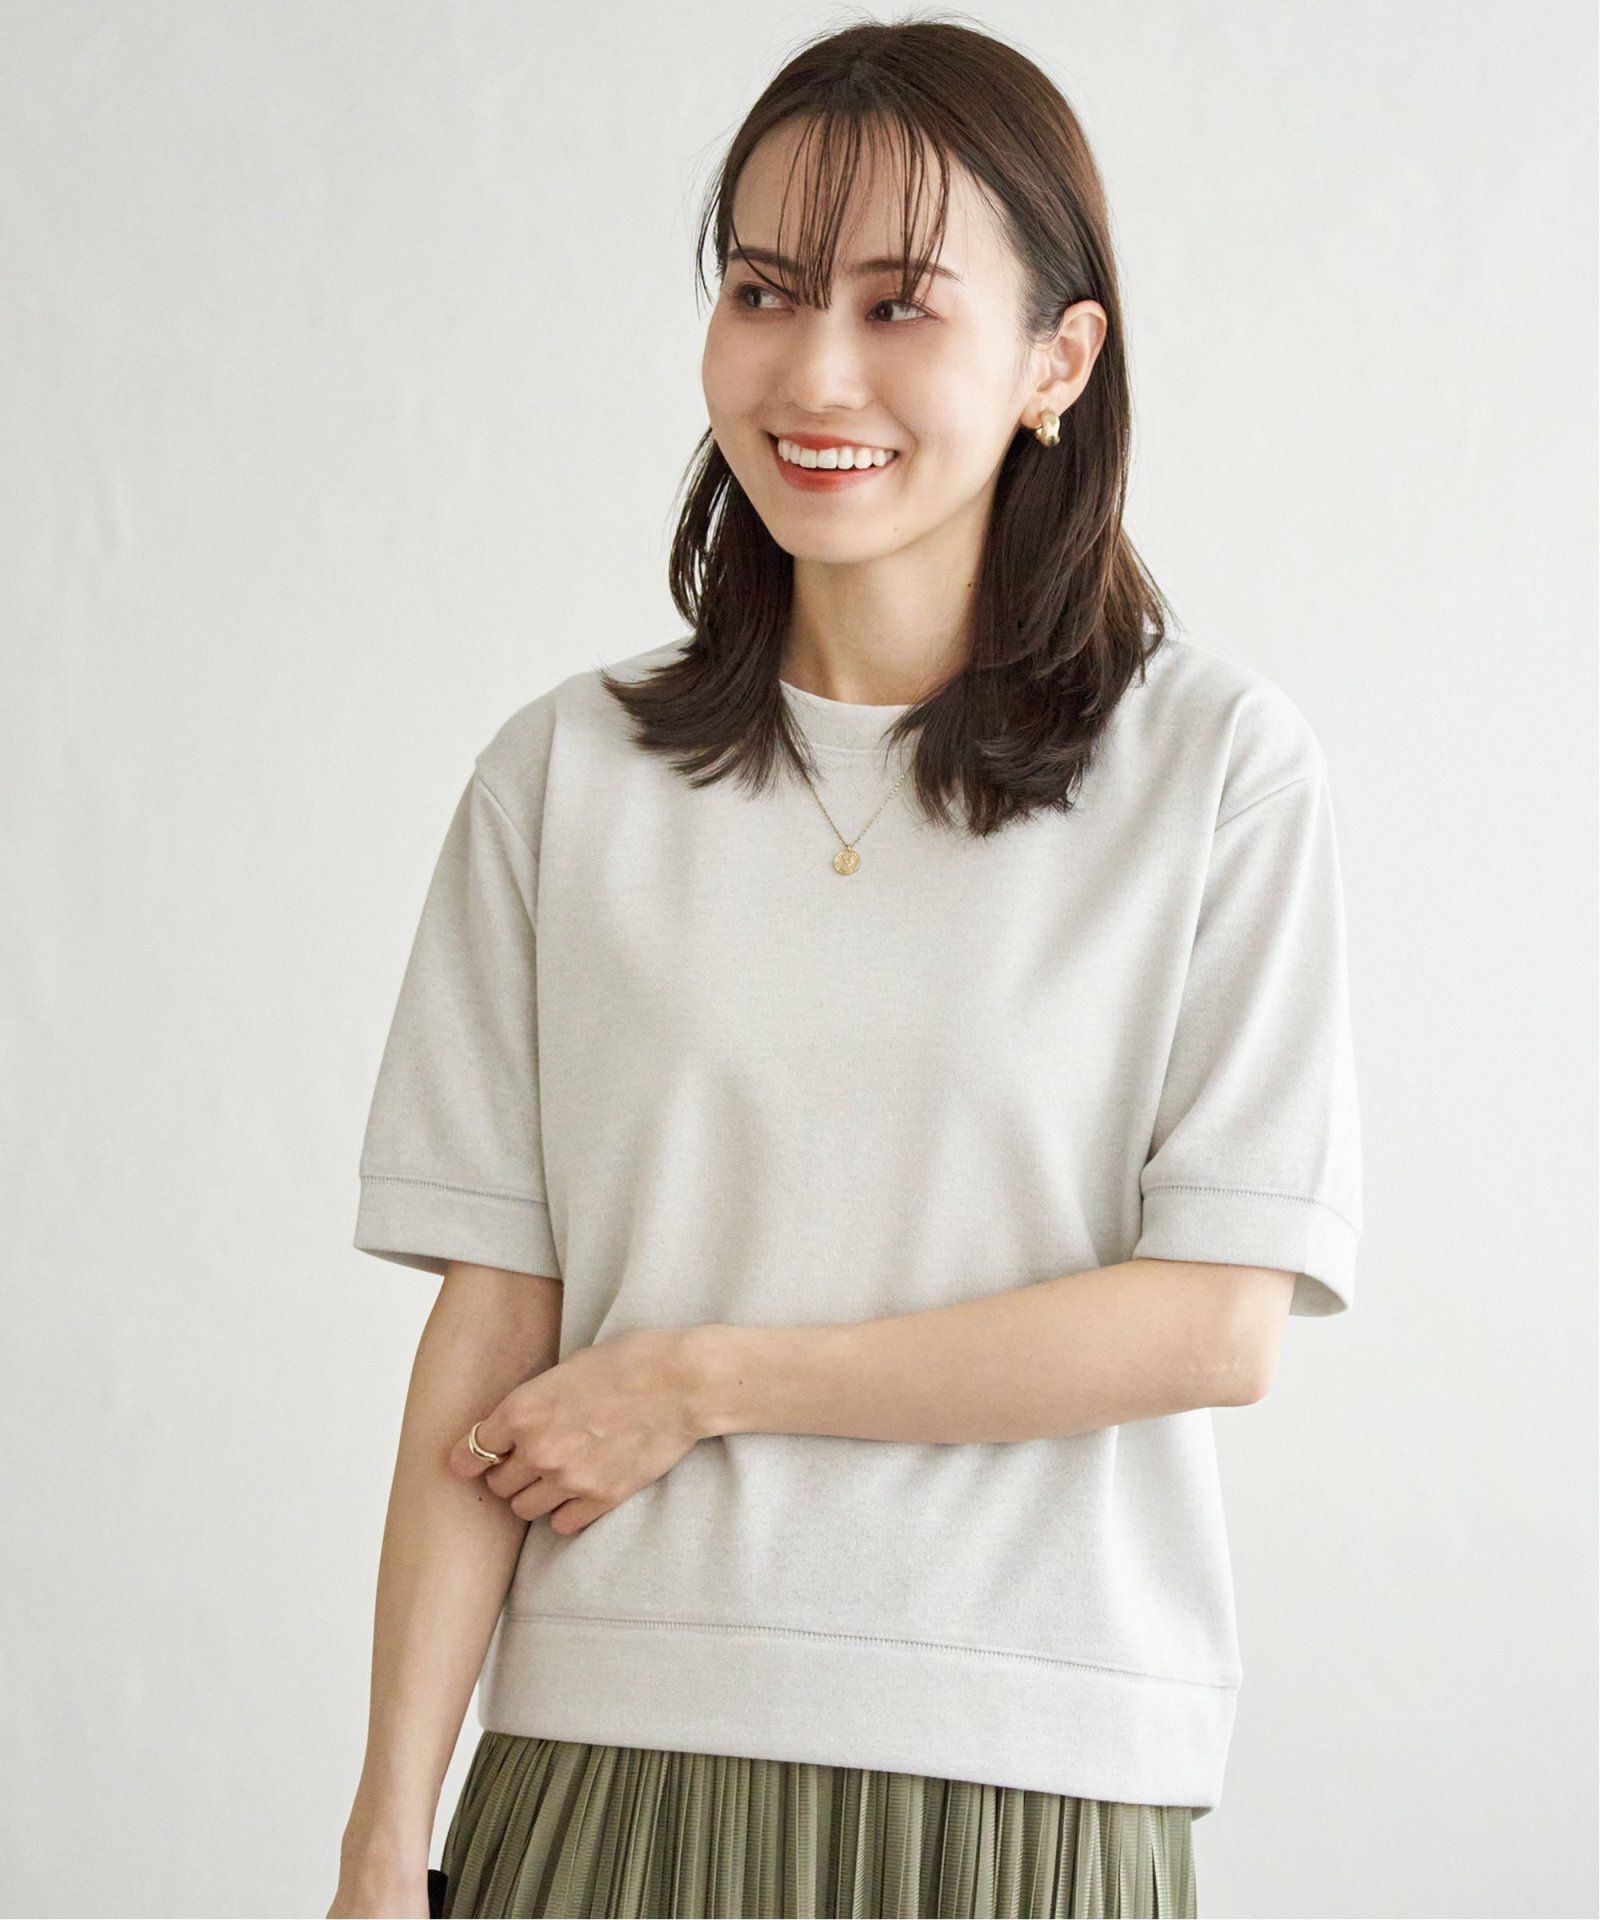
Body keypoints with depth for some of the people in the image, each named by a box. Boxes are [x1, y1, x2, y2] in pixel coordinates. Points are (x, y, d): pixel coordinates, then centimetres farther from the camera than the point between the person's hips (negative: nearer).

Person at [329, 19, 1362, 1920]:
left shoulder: (1213, 763, -2)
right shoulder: (565, 776, 3)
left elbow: (1220, 1322, -7)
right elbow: (489, 1333, 1)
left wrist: (701, 1377, -8)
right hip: (612, 1748, 1)